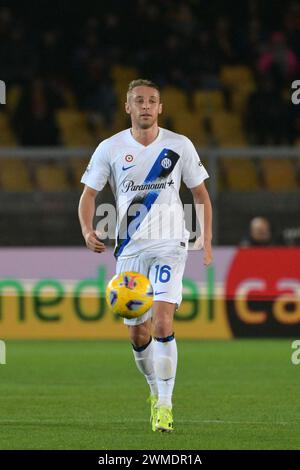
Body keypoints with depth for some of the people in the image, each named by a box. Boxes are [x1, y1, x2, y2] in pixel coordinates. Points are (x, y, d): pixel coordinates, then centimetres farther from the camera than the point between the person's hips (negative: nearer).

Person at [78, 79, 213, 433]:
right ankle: (155, 390, 32)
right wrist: (88, 232, -14)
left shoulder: (180, 146, 0)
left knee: (162, 324, -18)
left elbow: (200, 193, 10)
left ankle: (164, 405, -13)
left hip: (169, 246, -2)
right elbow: (88, 194, 4)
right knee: (137, 334, 6)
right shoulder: (110, 149, 0)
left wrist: (207, 241, 2)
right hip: (129, 249, 2)